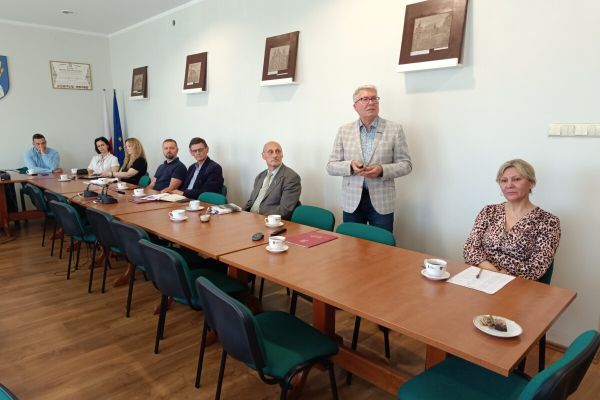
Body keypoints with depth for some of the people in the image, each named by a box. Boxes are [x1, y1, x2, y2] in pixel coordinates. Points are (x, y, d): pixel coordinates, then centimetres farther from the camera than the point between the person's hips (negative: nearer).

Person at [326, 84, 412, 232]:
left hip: (382, 202, -1)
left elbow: (406, 164, 1)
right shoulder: (344, 130, 5)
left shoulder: (395, 129, 1)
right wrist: (350, 166, -16)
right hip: (352, 202, 1)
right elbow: (331, 166, 4)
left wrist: (382, 170, -17)